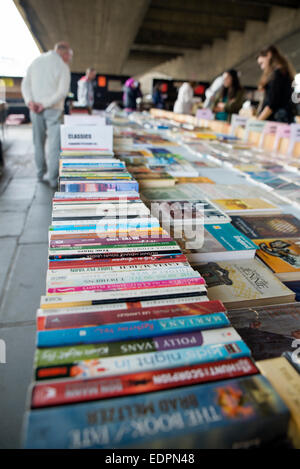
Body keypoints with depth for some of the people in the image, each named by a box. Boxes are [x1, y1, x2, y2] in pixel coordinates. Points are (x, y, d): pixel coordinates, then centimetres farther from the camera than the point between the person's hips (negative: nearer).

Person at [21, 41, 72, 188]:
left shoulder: (36, 61, 10)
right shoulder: (62, 67, -6)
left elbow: (25, 84, 5)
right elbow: (62, 92, -16)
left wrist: (30, 101, -5)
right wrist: (45, 104, -13)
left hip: (35, 110, 5)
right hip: (53, 110, -5)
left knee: (38, 143, 15)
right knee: (55, 145, -1)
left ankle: (40, 174, 23)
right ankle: (53, 179, -1)